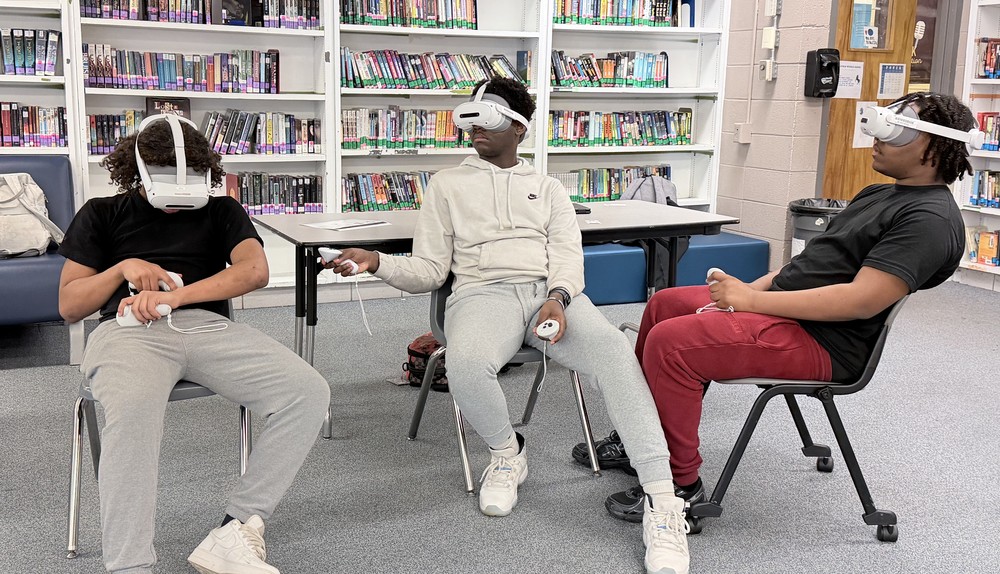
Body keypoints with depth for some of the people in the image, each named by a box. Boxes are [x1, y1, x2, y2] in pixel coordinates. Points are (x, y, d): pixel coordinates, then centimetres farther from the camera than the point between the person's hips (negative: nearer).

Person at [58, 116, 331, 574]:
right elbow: (68, 306, 18)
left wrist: (174, 295, -11)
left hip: (208, 326, 2)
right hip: (129, 330, -2)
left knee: (309, 391, -23)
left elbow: (255, 270, 3)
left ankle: (232, 535, -21)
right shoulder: (102, 214, 23)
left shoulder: (220, 211, 24)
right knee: (131, 410, -39)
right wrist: (124, 268, 0)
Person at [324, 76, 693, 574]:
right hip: (484, 292, -1)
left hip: (553, 292, 1)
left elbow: (568, 255, 9)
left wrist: (558, 297, -14)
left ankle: (662, 501, -31)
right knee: (465, 365, -38)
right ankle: (506, 453, -4)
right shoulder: (448, 184, 21)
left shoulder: (549, 189, 24)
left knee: (616, 353, -31)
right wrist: (377, 262, -5)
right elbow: (428, 270, 15)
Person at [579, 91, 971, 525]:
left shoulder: (931, 220, -16)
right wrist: (750, 289, 3)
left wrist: (752, 301, -23)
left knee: (670, 341, -24)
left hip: (822, 342, -11)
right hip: (783, 306, 11)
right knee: (664, 304, 15)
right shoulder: (878, 195, 16)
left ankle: (680, 484, -10)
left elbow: (861, 300, -26)